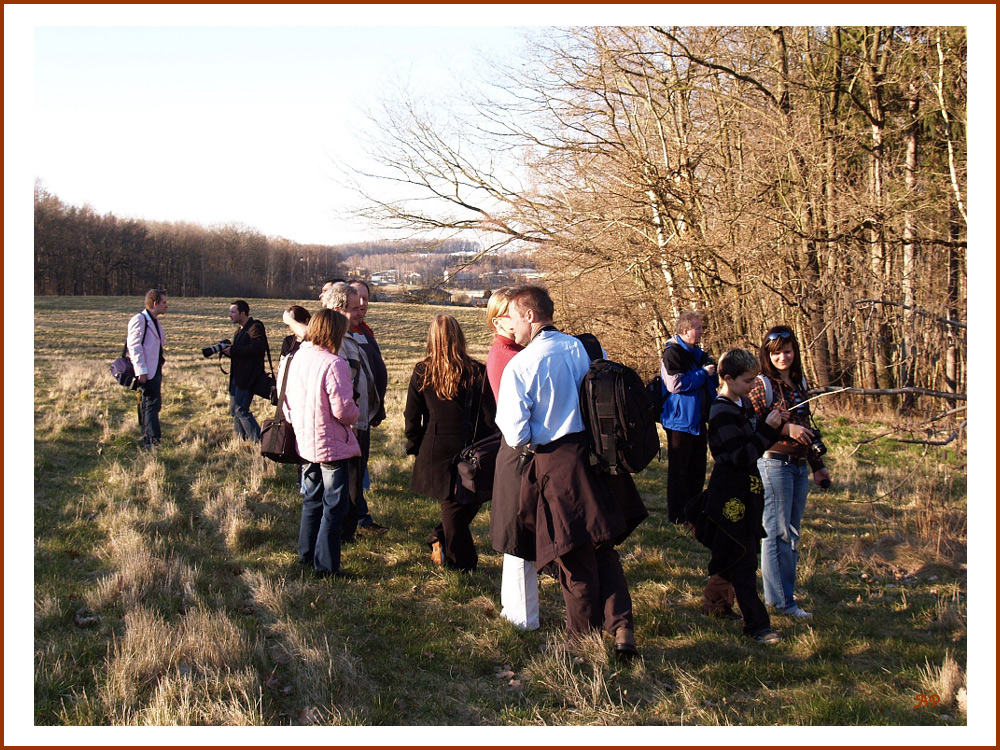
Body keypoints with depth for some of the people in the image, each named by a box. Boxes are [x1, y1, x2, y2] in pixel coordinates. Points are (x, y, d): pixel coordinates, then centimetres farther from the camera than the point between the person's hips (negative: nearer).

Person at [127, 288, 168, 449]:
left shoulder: (154, 321, 18)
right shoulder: (139, 319, -11)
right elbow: (134, 346, -16)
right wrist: (141, 371, -21)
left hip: (156, 370, 9)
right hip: (147, 372, -9)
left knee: (154, 404, 11)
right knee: (151, 404, -9)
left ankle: (147, 441, 18)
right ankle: (152, 440, -7)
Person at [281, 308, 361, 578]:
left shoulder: (295, 359, 2)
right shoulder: (334, 364, -21)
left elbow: (286, 402, 10)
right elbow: (343, 410, -23)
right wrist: (355, 414, -2)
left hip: (305, 444, 7)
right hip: (332, 445, -7)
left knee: (312, 501, 21)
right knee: (334, 506, 3)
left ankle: (306, 555, 30)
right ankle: (325, 565, 6)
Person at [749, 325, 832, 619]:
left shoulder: (799, 383, 14)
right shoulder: (762, 385, -8)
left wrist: (817, 465, 22)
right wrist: (785, 428, -24)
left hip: (800, 465, 8)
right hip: (774, 463, -7)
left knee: (792, 533, 12)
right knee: (777, 531, -3)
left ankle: (785, 595, 21)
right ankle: (779, 599, 4)